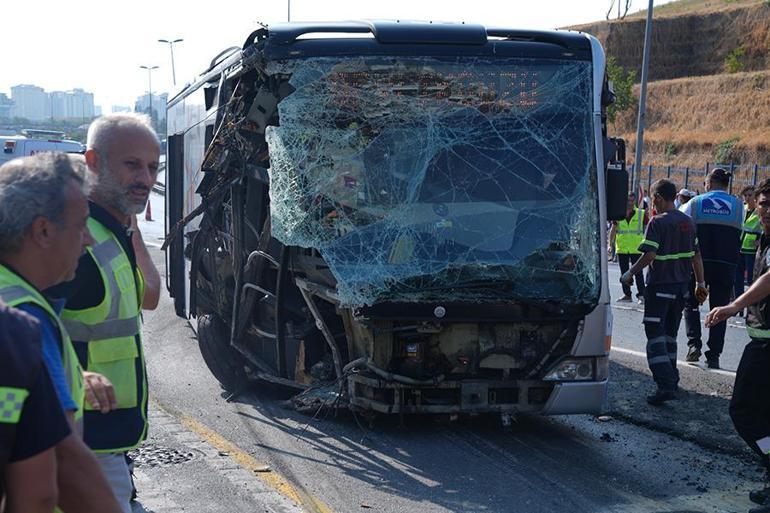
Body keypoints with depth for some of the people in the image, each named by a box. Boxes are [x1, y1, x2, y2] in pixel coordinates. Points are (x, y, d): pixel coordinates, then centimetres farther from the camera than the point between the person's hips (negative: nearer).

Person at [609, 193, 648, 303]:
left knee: (638, 272, -5)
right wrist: (610, 244, 3)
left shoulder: (641, 214, 1)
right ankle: (627, 295, 17)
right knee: (624, 273, 9)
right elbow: (613, 229, 10)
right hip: (621, 248, 3)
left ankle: (641, 295, 0)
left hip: (636, 249, -3)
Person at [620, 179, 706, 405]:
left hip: (660, 285, -7)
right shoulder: (688, 222, 8)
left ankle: (665, 385, -18)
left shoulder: (658, 222, -14)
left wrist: (630, 273, -8)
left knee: (655, 334, -7)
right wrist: (701, 283, 20)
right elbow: (696, 256, 13)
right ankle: (671, 379, 27)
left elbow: (650, 255, -20)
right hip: (681, 287, 7)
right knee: (670, 333, 19)